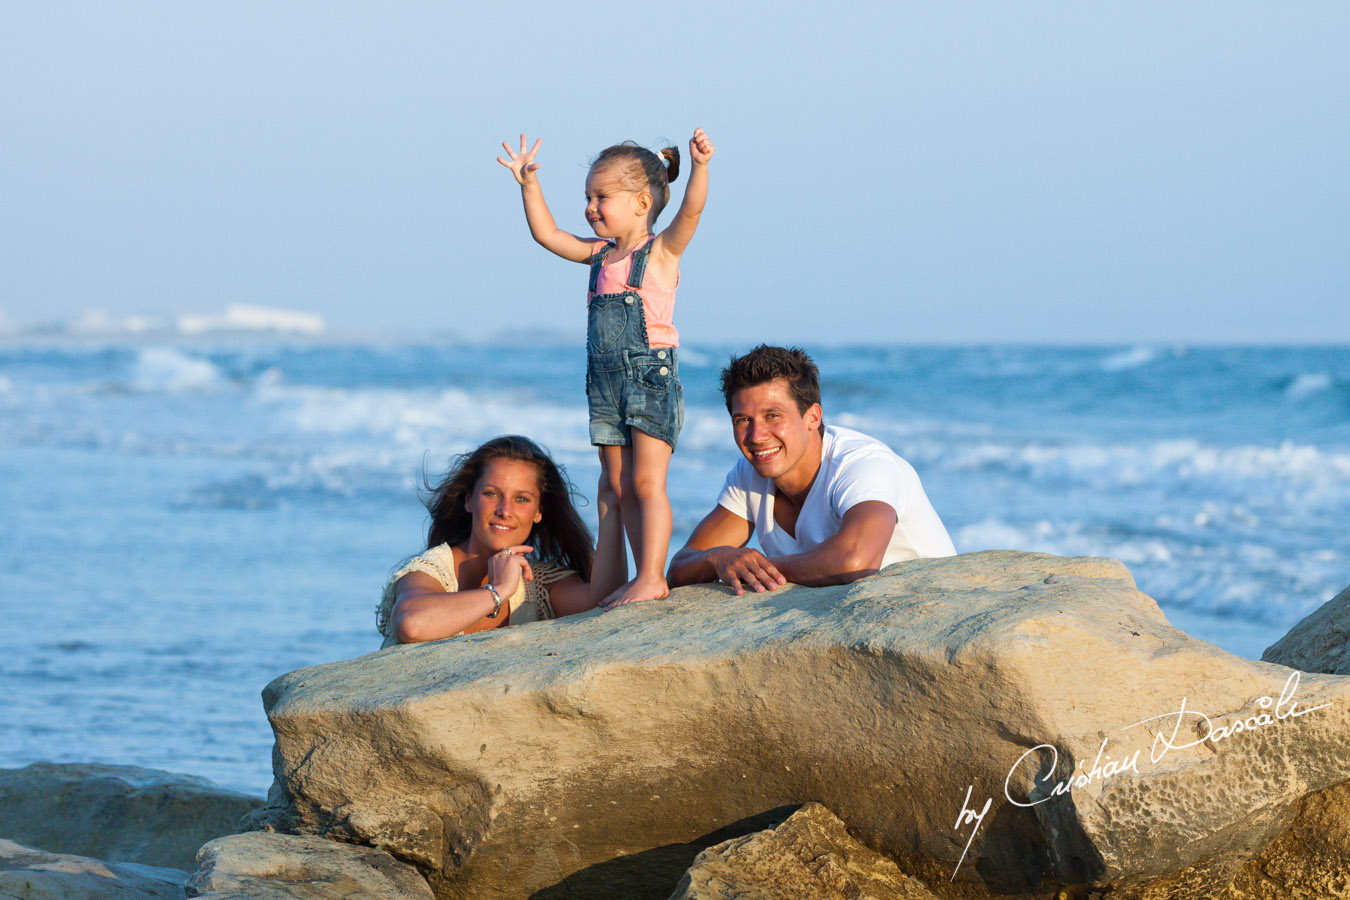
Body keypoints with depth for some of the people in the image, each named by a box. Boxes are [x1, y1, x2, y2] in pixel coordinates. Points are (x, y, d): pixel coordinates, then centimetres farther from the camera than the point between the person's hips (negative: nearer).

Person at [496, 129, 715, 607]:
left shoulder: (661, 251, -4)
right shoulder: (600, 254, 15)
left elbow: (689, 212, -20)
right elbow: (546, 233, 20)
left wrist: (699, 167, -35)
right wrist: (528, 184, 11)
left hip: (652, 376, -7)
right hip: (606, 381, 7)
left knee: (647, 482, -11)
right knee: (620, 487, 6)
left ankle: (653, 577, -12)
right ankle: (644, 579, 11)